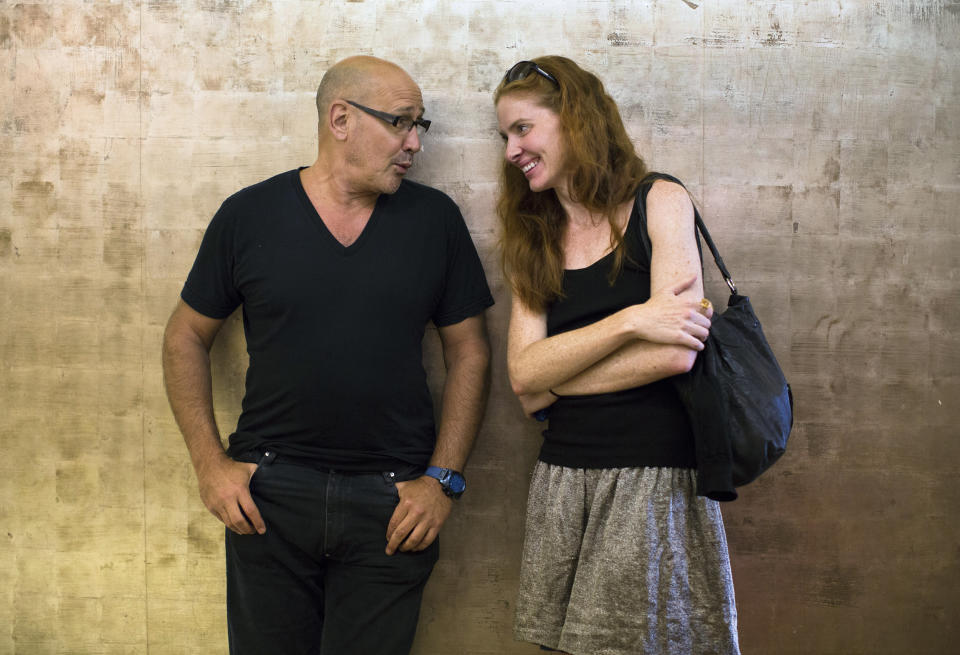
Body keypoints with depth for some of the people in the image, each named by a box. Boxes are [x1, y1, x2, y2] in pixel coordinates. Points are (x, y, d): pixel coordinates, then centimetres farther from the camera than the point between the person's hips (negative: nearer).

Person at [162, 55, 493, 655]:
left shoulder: (435, 218, 1)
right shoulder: (249, 216, -1)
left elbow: (469, 352, 4)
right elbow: (186, 338, 8)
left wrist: (443, 479, -3)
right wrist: (211, 462, -1)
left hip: (394, 501, 0)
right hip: (269, 492, 0)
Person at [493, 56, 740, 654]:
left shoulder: (660, 202, -2)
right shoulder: (536, 242, 12)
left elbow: (677, 354, -14)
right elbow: (525, 382, -2)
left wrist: (554, 370, -4)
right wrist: (630, 319, -14)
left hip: (656, 482, -4)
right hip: (563, 482, 4)